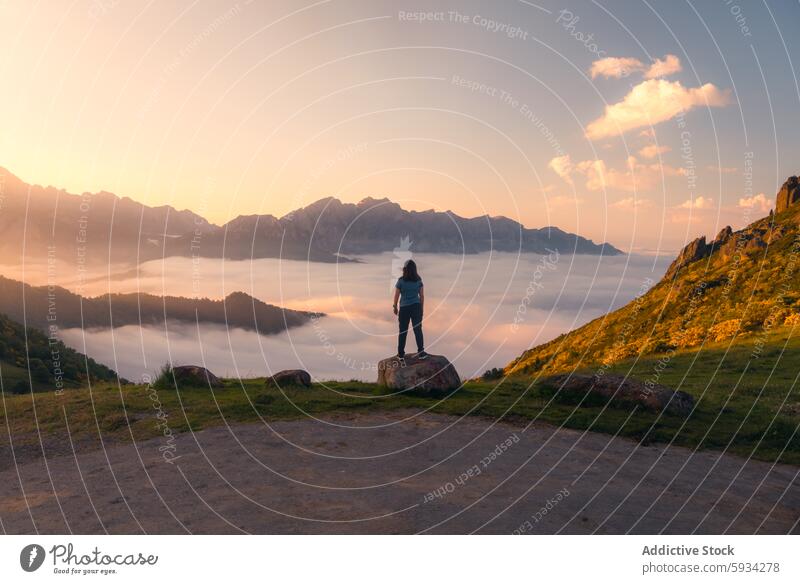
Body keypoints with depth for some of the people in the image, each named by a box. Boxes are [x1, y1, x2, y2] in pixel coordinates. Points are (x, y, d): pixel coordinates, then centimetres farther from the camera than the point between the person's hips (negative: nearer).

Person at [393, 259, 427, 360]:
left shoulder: (401, 281, -10)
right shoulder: (418, 281, -3)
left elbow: (396, 296, -6)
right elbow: (422, 296, 1)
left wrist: (395, 307, 9)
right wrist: (421, 308, 11)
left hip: (404, 308, -1)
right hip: (416, 307, 1)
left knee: (403, 331, 9)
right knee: (418, 330, 9)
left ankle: (401, 354, 16)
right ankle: (421, 353, 10)